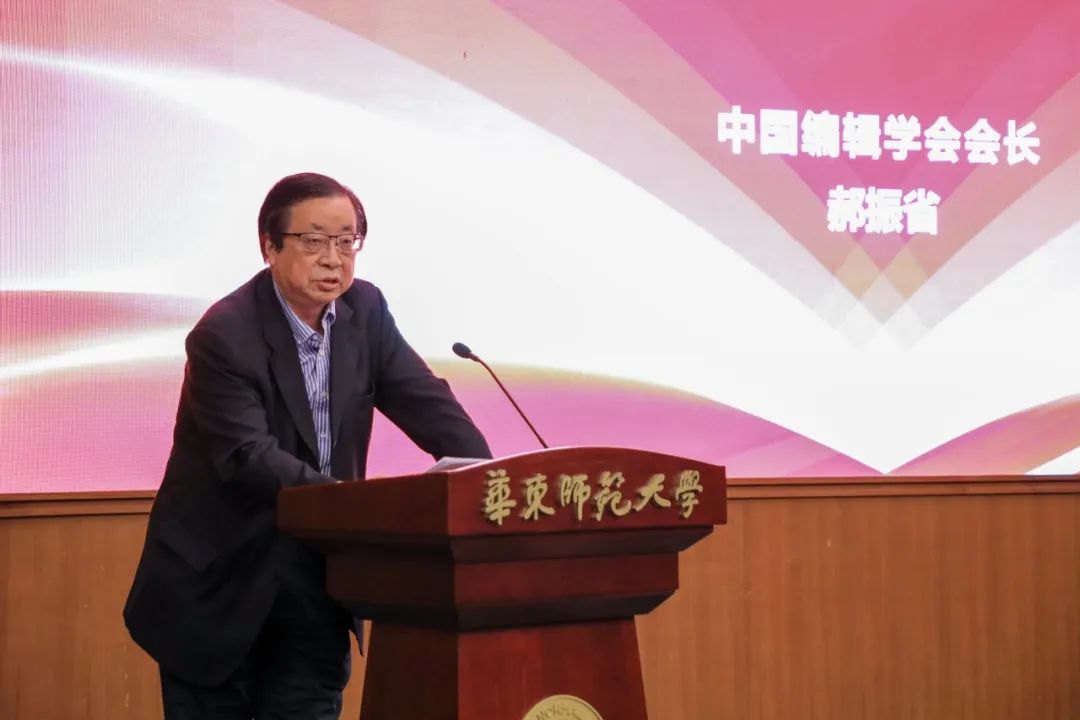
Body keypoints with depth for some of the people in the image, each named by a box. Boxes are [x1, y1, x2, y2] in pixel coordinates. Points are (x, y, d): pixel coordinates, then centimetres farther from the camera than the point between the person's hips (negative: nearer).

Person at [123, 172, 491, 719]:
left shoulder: (365, 310, 1)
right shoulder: (224, 336, -18)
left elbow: (426, 402, -1)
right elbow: (247, 457, -27)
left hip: (314, 582, 5)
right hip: (218, 587, -5)